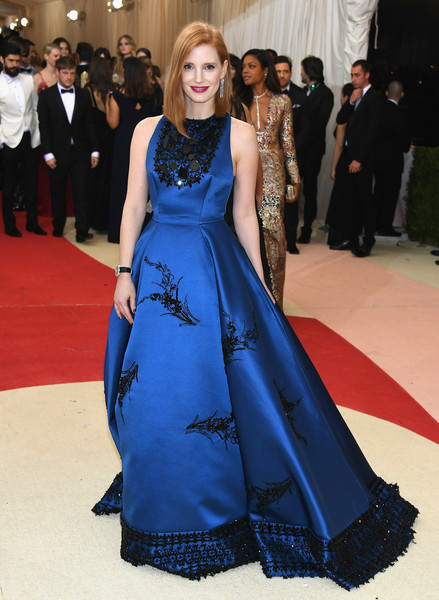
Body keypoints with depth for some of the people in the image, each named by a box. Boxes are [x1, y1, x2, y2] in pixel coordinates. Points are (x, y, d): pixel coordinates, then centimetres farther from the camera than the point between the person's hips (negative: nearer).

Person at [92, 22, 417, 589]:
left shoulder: (239, 135, 1)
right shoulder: (149, 130, 5)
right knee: (153, 389, 9)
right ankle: (164, 507, 33)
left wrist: (257, 283, 4)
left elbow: (245, 213, 4)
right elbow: (133, 206, 5)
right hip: (156, 267, 2)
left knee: (219, 386, 2)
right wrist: (125, 272, -1)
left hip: (216, 268, -2)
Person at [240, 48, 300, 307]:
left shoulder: (282, 101, 6)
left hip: (272, 174, 0)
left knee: (273, 232, -4)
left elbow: (287, 141, 8)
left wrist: (295, 178, 5)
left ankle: (272, 297, 8)